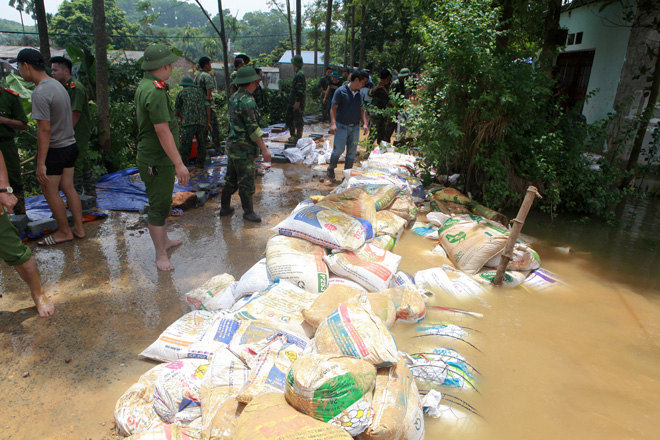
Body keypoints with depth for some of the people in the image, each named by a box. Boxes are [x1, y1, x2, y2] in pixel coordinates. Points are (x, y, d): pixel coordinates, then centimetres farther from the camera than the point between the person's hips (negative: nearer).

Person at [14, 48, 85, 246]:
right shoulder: (58, 85, 8)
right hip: (70, 145, 8)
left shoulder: (40, 93, -19)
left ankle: (64, 231, 16)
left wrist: (41, 163, -19)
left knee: (50, 191, 5)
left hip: (54, 149, -8)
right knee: (68, 187, 13)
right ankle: (79, 228, 19)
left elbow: (45, 130, -22)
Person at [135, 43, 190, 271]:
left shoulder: (145, 86, 11)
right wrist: (179, 163, -25)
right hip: (157, 161, -11)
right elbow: (162, 131, -27)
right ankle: (160, 255, 10)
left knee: (163, 202, 22)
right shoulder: (155, 92, -23)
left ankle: (164, 240, 39)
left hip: (152, 157, 11)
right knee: (158, 206, -1)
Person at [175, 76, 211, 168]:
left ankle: (183, 164, -1)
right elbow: (207, 106, 11)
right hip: (201, 122, 4)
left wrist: (181, 118, 40)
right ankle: (200, 162, 20)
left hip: (188, 122, -4)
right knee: (201, 143, 14)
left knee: (185, 144, -1)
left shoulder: (181, 93, 14)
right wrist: (208, 122, 12)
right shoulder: (199, 91, 22)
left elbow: (177, 110, 21)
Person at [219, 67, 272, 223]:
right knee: (246, 181, 2)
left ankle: (225, 207, 28)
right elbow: (253, 129, -23)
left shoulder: (233, 98, 10)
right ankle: (248, 211, 14)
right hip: (244, 148, -9)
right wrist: (264, 149, -20)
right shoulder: (248, 102, -20)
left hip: (232, 144, 9)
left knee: (231, 178, 18)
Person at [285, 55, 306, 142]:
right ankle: (293, 135, 23)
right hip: (293, 101, 11)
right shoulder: (297, 73, 16)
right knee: (288, 118, 14)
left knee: (298, 119, -3)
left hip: (298, 102, -11)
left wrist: (298, 101, -23)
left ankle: (298, 137, 5)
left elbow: (300, 90, -22)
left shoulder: (300, 74, -16)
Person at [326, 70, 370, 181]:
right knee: (339, 149, -7)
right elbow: (333, 108, -9)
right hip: (342, 126, -5)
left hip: (355, 127, 5)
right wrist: (333, 123, -20)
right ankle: (331, 168, 18)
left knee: (352, 152, 6)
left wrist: (365, 123, 6)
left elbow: (361, 110, 18)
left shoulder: (359, 94, 11)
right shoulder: (341, 91, -7)